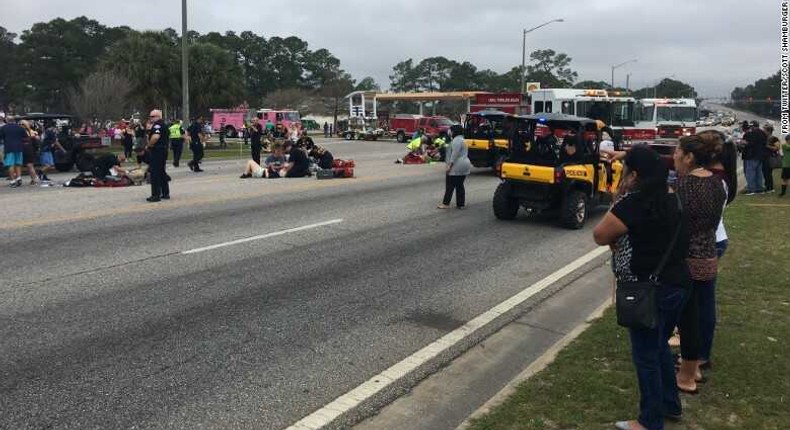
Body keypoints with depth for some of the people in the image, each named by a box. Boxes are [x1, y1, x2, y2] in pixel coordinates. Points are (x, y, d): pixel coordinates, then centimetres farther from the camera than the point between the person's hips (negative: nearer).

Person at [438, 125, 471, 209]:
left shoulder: (456, 140, -14)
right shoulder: (461, 139, 20)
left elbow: (455, 154, -22)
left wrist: (450, 165, -22)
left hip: (456, 167, -10)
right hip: (464, 166, 10)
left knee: (450, 185, -4)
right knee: (460, 185, 11)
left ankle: (446, 204, 0)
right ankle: (461, 204, 11)